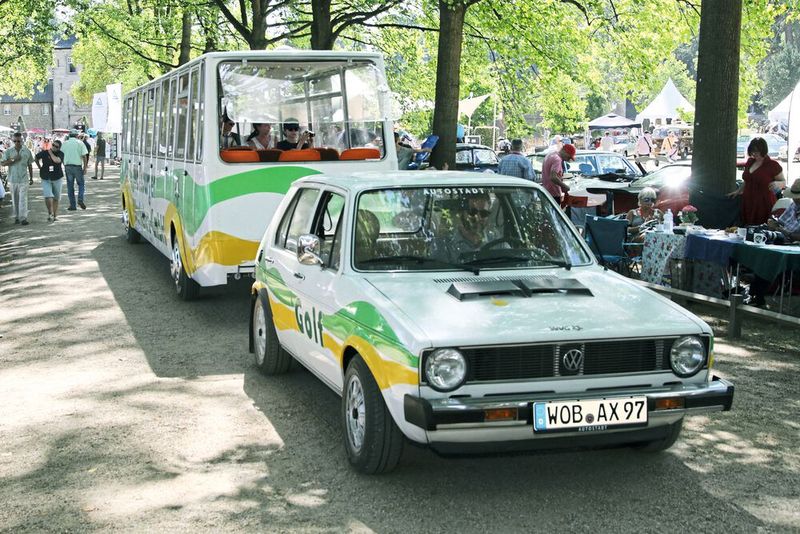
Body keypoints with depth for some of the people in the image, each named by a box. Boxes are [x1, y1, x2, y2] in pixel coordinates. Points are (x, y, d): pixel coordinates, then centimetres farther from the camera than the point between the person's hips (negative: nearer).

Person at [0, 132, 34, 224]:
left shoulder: (27, 151, 3)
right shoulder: (8, 151, 2)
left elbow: (30, 165, 11)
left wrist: (31, 178, 12)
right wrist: (13, 160, -16)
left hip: (23, 179, -1)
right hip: (13, 179, 1)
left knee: (23, 199, -8)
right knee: (15, 199, 8)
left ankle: (23, 218, -9)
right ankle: (16, 217, 16)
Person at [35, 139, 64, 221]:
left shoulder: (60, 154, -6)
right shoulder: (44, 152, -2)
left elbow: (57, 160, -27)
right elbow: (36, 158, 16)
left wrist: (50, 153, -16)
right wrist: (39, 167, 12)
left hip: (57, 178, 0)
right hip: (46, 179, 0)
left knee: (56, 198, 9)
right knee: (48, 197, -16)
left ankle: (55, 215, 21)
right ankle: (50, 213, 0)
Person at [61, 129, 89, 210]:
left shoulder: (64, 143, 6)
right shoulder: (80, 143, -1)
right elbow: (84, 156, -5)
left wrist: (64, 165, 16)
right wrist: (85, 168, -1)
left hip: (67, 166, 2)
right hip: (77, 166, -2)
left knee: (70, 186, 8)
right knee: (81, 184, 12)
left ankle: (72, 205, 8)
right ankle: (80, 200, -9)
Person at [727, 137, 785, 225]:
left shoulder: (773, 165, -6)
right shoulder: (749, 162, 13)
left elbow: (783, 182, 1)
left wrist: (776, 184, -19)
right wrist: (738, 191, 23)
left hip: (764, 204, -6)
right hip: (748, 203, 6)